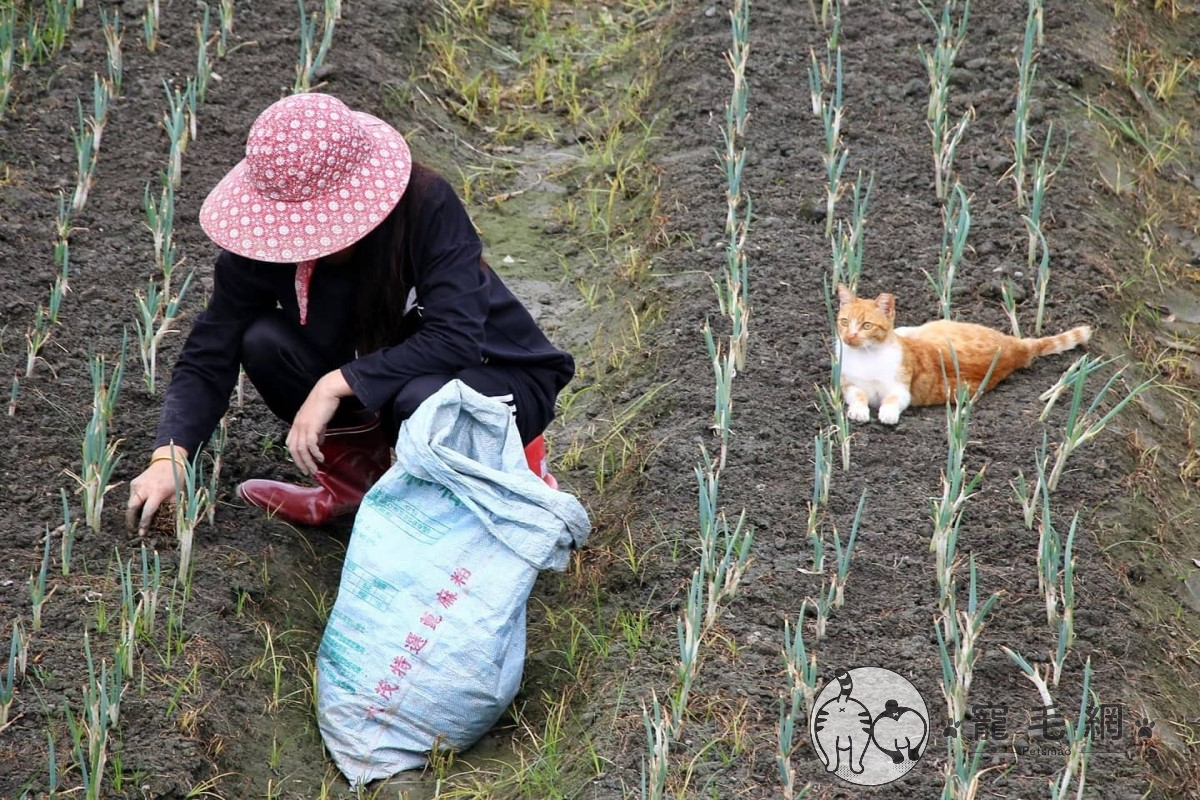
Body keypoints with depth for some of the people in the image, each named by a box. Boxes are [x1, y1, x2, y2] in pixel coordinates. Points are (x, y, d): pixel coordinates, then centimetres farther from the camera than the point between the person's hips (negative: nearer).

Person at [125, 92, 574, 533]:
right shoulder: (263, 243, -18)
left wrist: (336, 384, -39)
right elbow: (208, 357, -17)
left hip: (501, 378, -4)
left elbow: (454, 340, -37)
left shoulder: (427, 207, -30)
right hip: (377, 370, 4)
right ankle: (355, 470, 2)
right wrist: (167, 457, -32)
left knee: (421, 399, -38)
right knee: (263, 341, -20)